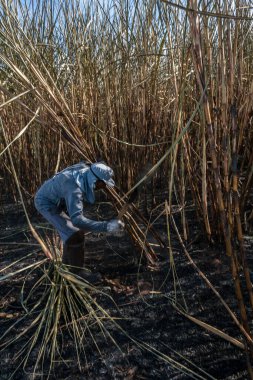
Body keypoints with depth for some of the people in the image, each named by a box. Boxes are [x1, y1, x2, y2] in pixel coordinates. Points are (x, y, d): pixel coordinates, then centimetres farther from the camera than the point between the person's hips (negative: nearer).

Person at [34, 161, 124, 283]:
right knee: (74, 234, -14)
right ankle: (77, 271, 1)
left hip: (56, 200, 9)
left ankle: (67, 264, 29)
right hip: (46, 202, -9)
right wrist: (106, 226, -51)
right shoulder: (74, 188, -40)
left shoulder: (85, 168, -16)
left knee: (73, 230, 14)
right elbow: (77, 220, -48)